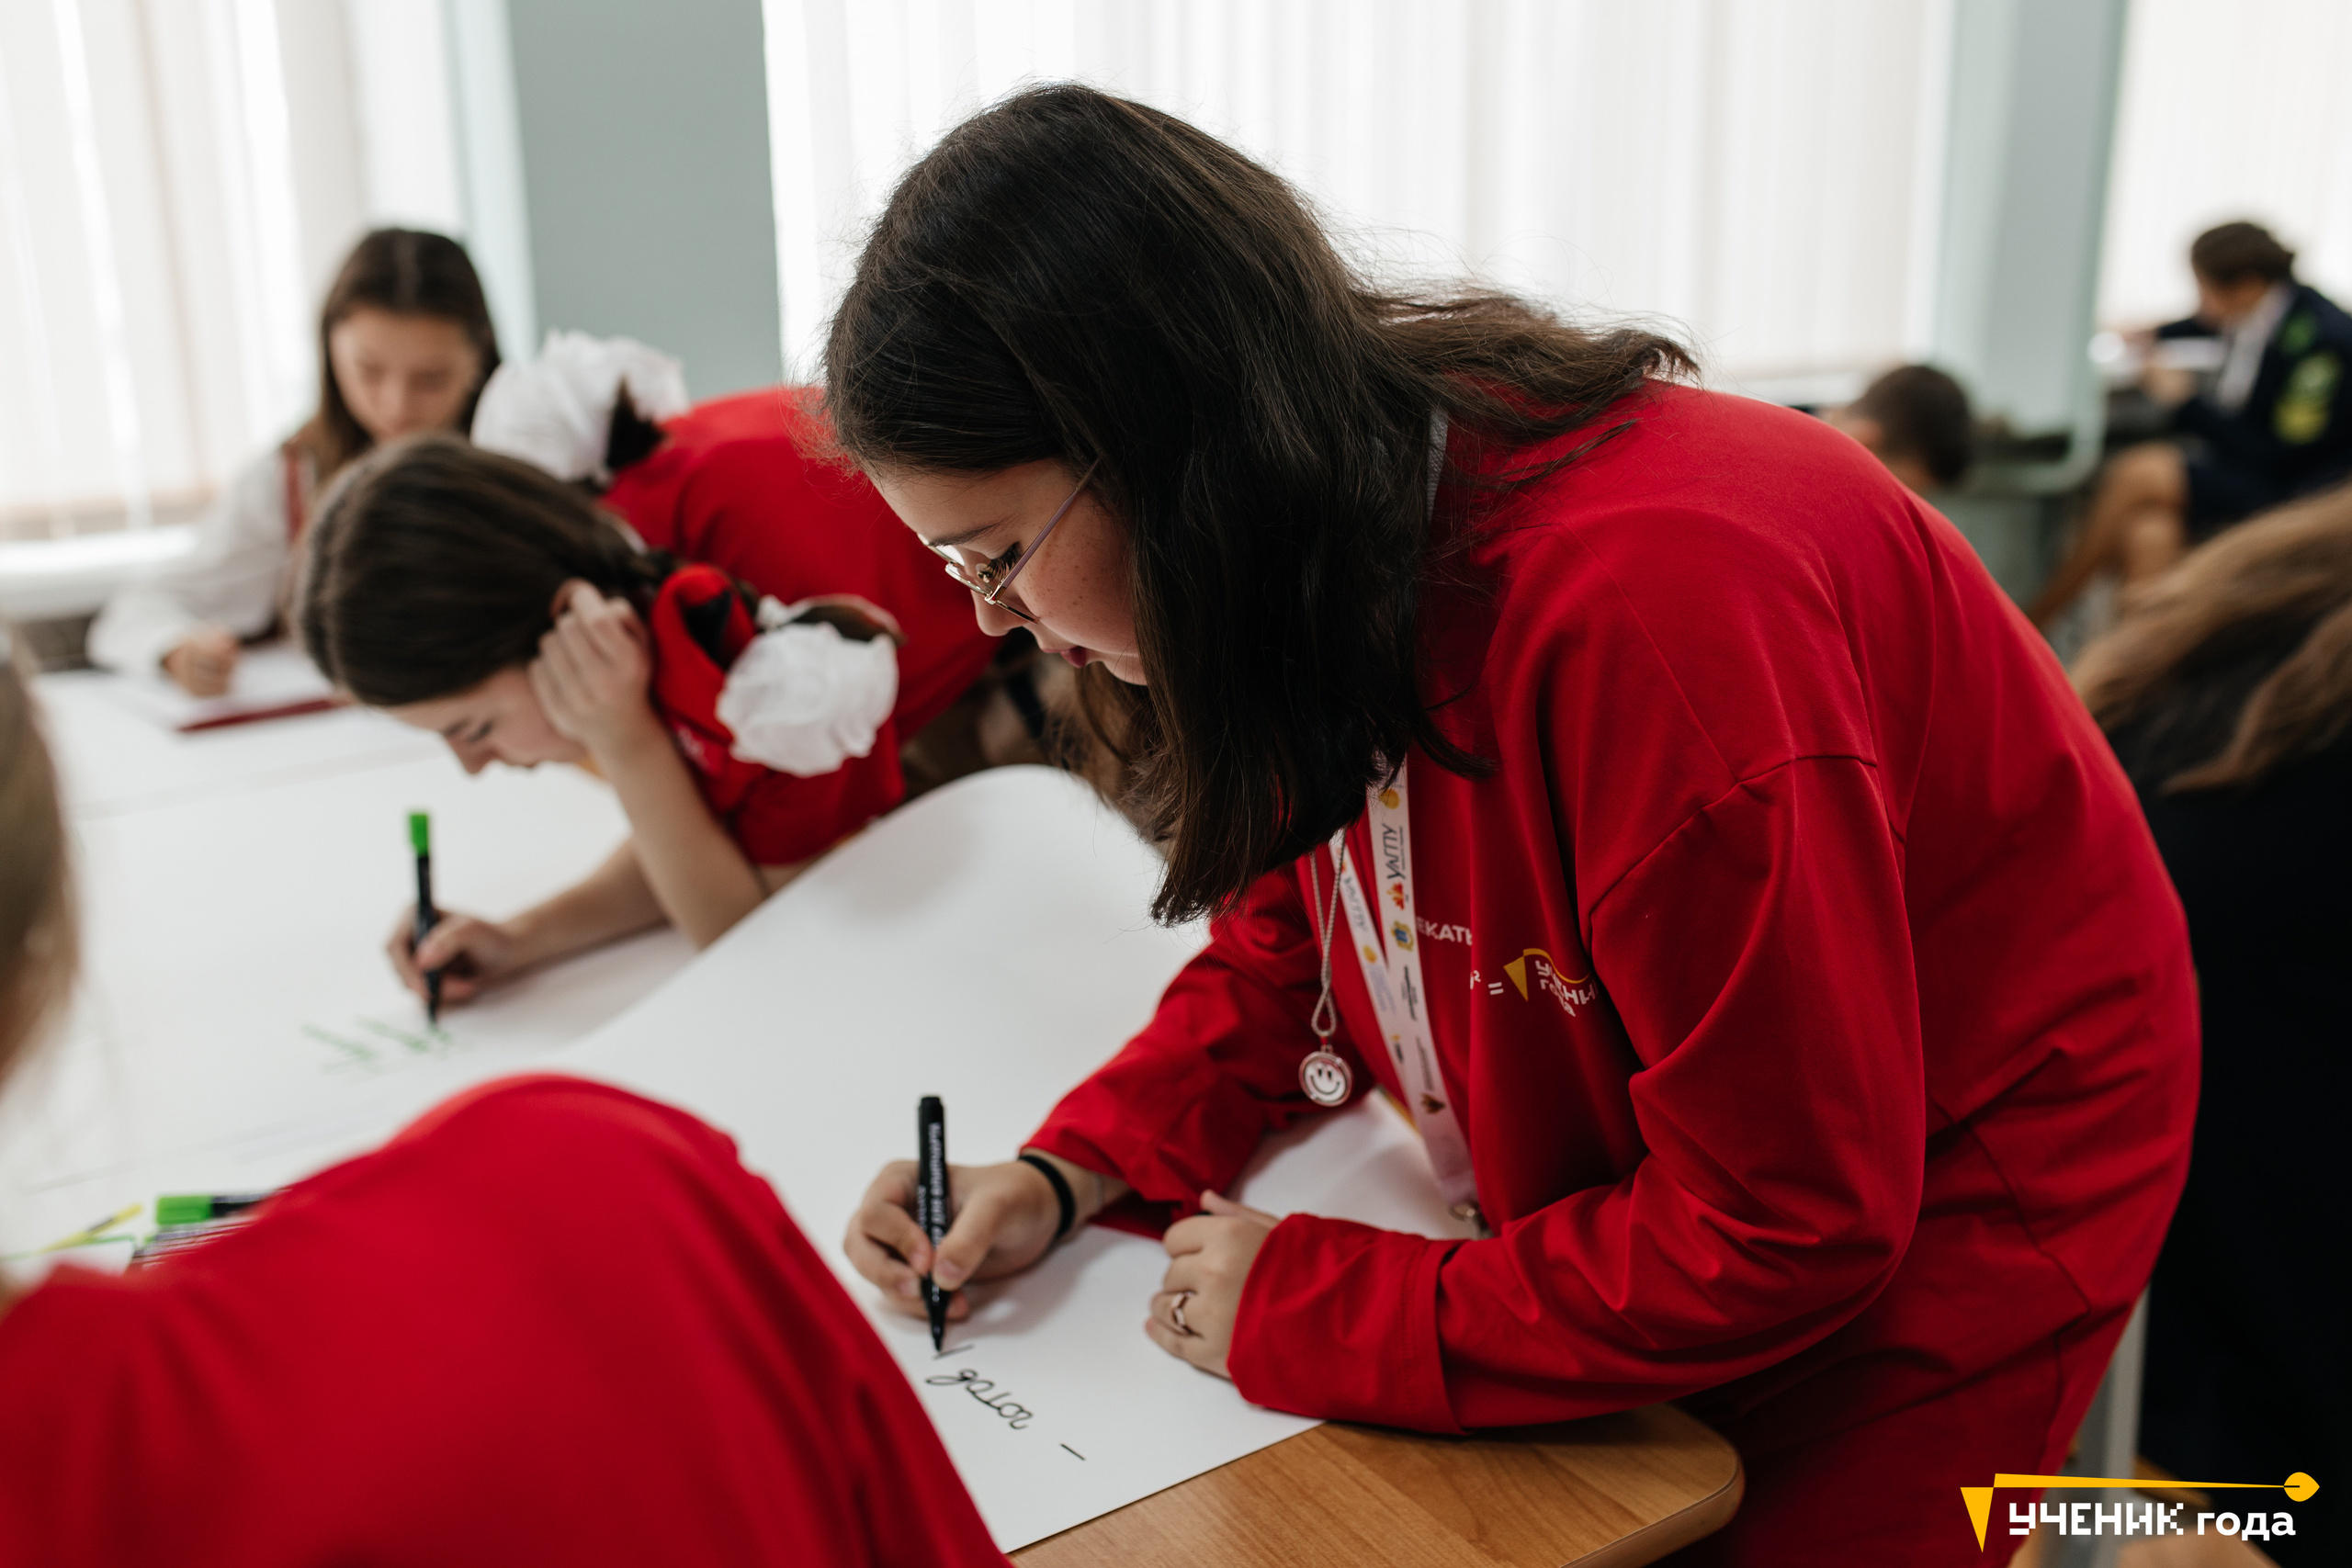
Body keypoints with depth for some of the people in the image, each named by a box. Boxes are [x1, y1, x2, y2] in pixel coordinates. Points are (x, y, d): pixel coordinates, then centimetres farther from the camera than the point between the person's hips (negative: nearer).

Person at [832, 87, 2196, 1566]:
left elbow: (1780, 1235, -30)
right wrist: (1070, 1173, -12)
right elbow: (1299, 925, 4)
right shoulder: (1326, 554, -13)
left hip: (1947, 1207, -6)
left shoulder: (1645, 605, -38)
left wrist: (1314, 1313, -23)